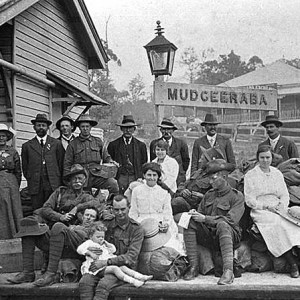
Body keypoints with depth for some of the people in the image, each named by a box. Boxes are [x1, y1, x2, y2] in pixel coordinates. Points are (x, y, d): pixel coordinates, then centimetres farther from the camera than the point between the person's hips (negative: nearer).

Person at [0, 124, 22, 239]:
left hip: (11, 184, 1)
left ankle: (14, 236, 5)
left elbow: (18, 172, 10)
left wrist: (16, 187, 7)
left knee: (13, 211, 1)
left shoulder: (13, 151, 8)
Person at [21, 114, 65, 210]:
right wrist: (30, 180, 7)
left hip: (53, 185, 0)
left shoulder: (56, 144, 10)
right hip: (35, 186, 1)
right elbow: (25, 167, 14)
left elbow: (61, 163, 10)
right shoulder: (27, 146, 11)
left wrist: (59, 180, 5)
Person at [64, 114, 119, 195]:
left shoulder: (98, 141, 14)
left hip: (97, 175, 0)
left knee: (113, 183, -25)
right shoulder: (73, 144, 8)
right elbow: (67, 165, 10)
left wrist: (111, 163, -4)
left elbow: (106, 157, 19)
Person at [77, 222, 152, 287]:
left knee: (123, 267, -12)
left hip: (109, 264, 8)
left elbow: (113, 249, 31)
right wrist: (90, 253, -15)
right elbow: (79, 249, -6)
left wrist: (106, 243, 19)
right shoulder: (90, 243, 9)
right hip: (100, 267, -8)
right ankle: (132, 281, -46)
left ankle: (141, 277, -24)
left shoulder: (103, 245, 32)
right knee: (115, 268, -31)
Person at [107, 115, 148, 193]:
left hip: (136, 178, 0)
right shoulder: (113, 145, 7)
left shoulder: (141, 145, 9)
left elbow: (144, 164, 12)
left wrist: (141, 178, 1)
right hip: (120, 178, 0)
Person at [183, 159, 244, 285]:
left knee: (222, 224, -37)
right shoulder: (209, 195, 16)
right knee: (190, 222, -19)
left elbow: (231, 220, -16)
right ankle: (194, 267, -24)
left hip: (229, 236, -5)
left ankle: (228, 271, -45)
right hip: (208, 236, 5)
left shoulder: (237, 196, -3)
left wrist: (205, 219, -21)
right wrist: (194, 213, -9)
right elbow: (200, 212, 17)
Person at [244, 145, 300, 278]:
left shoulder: (277, 174, 19)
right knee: (277, 222, -34)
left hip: (279, 210, 4)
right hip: (260, 212, -4)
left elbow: (285, 195, 16)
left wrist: (282, 204, -6)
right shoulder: (250, 175, 6)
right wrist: (265, 206, -14)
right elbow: (249, 200, -1)